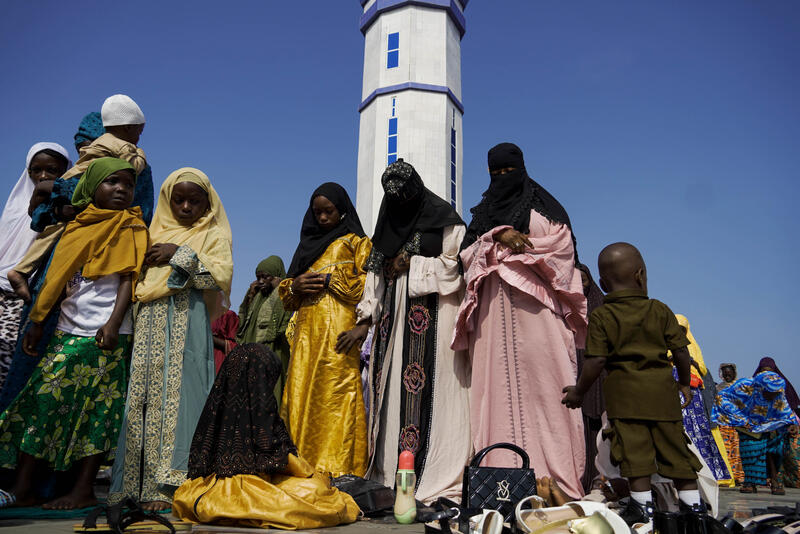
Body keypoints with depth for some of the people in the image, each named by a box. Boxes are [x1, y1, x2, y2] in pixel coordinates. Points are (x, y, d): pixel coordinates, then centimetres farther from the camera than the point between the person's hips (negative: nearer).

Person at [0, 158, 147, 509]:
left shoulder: (130, 227, 2)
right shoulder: (78, 226, 15)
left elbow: (128, 279, -7)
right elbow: (58, 279, 17)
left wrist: (113, 323, -18)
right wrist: (37, 323, 16)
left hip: (105, 335, -5)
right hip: (66, 333, 5)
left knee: (97, 408, -3)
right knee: (43, 398, 2)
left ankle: (84, 490, 5)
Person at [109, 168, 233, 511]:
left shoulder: (213, 234, 10)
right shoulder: (156, 233, 22)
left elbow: (221, 277, -6)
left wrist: (181, 256, -9)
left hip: (186, 322, -4)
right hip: (148, 322, 4)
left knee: (174, 393, -8)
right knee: (139, 395, 0)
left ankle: (164, 485, -4)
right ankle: (131, 482, 6)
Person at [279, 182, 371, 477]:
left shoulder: (356, 243, 9)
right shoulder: (310, 243, 26)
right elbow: (286, 297, 26)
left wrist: (330, 280, -9)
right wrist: (294, 286, 2)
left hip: (339, 331, -6)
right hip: (307, 334, 6)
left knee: (336, 395, -13)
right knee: (301, 395, -1)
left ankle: (338, 469, -10)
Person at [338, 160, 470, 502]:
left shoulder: (444, 219, 5)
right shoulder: (388, 223, 20)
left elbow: (454, 266, -3)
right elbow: (377, 273, 16)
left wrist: (411, 263, -3)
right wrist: (365, 322, 8)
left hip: (431, 318, -5)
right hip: (394, 318, 5)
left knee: (429, 390, -12)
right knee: (392, 391, -1)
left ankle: (435, 483, -10)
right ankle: (390, 478, 3)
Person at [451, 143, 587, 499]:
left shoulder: (543, 207, 14)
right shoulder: (483, 212, 23)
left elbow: (563, 248, 5)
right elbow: (467, 254, 11)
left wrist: (525, 246, -6)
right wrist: (497, 239, -4)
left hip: (536, 308, -2)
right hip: (495, 311, 3)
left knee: (540, 380, -12)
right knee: (498, 383, -6)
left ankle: (552, 474, -10)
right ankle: (503, 474, -6)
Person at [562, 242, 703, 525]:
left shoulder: (601, 316, -3)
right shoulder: (660, 310, 5)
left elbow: (596, 361, -9)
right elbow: (681, 351, 5)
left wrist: (578, 391, 2)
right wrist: (684, 383, 20)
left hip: (624, 390, -3)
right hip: (661, 388, 3)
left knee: (633, 448, 1)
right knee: (674, 445, 12)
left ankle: (642, 504, 4)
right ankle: (692, 503, 21)